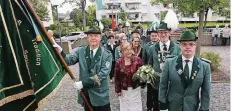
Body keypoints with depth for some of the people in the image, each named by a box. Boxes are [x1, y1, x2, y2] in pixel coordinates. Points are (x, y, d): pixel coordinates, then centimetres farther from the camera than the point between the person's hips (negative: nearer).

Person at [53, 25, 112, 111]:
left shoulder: (107, 54, -10)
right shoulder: (81, 51, 2)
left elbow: (103, 74, -18)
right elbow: (69, 61, -9)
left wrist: (84, 83, -23)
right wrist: (60, 52, -28)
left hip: (100, 95, -3)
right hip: (85, 93, 3)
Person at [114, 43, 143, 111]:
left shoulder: (137, 60, -7)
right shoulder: (118, 62, -6)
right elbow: (116, 77, -3)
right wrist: (117, 90, -2)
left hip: (135, 89, 0)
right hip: (124, 90, 0)